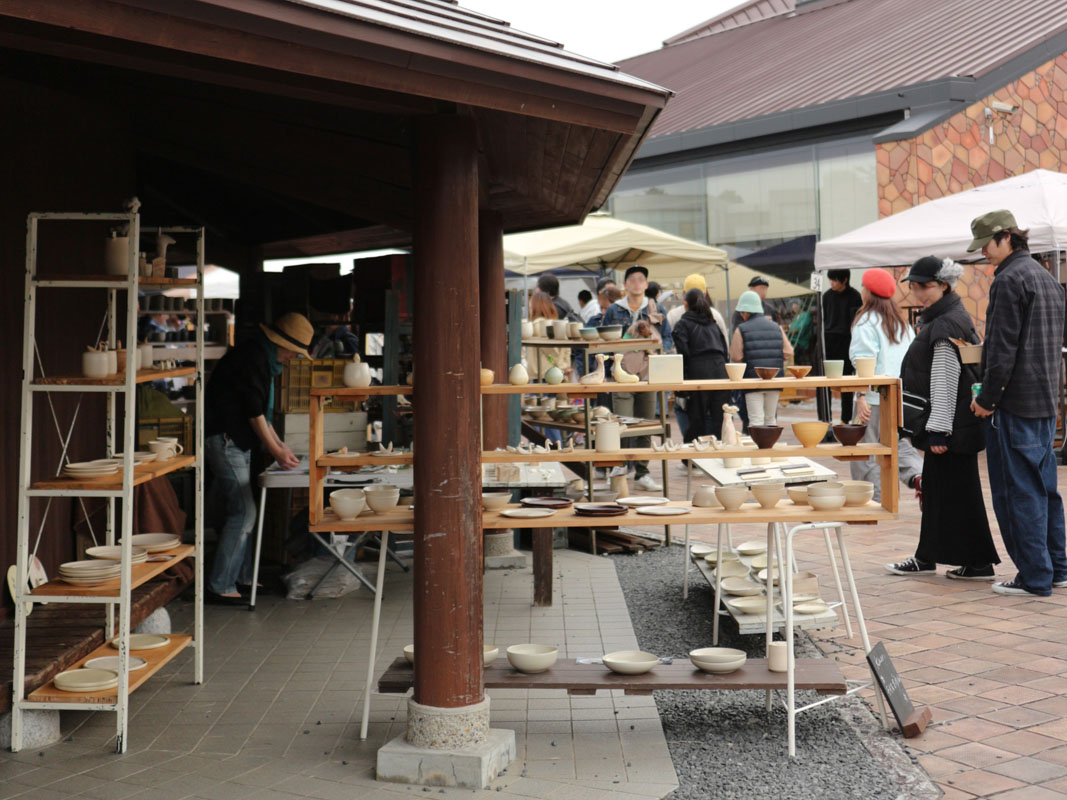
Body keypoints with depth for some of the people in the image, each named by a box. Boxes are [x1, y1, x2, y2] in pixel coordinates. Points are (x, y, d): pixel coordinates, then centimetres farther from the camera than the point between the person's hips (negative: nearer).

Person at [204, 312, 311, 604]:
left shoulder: (261, 359, 16)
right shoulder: (252, 359, -17)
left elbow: (260, 412, 22)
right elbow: (254, 414, -18)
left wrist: (280, 444, 16)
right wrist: (277, 452, -12)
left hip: (236, 442, 11)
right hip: (223, 441, -11)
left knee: (235, 511, 14)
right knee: (243, 513, -12)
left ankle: (242, 576, 21)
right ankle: (219, 586, -8)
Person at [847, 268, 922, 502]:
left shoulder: (867, 321, -9)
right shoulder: (901, 322, 13)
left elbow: (864, 362, -16)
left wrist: (861, 396, -19)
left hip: (875, 397, -7)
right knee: (899, 445, 19)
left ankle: (873, 503, 3)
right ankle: (919, 475, -5)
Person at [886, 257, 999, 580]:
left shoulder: (946, 325, -18)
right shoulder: (936, 320, 15)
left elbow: (945, 381, -22)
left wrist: (938, 429, -23)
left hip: (953, 425, -11)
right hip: (945, 423, 11)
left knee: (958, 491, -3)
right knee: (935, 489, 15)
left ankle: (979, 563, 5)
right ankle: (926, 558, 24)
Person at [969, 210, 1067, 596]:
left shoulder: (1009, 279, -13)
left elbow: (1002, 347, -18)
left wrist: (987, 399, -12)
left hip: (1015, 403, -9)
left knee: (1018, 492, -4)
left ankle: (1034, 576, 0)